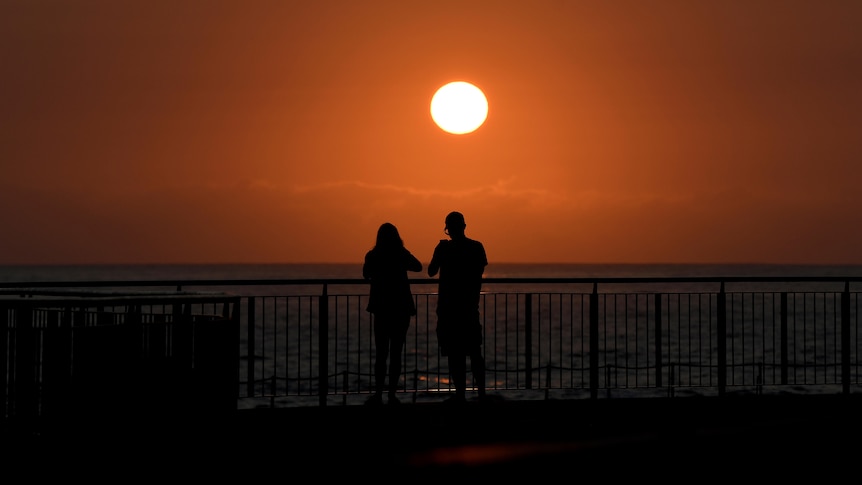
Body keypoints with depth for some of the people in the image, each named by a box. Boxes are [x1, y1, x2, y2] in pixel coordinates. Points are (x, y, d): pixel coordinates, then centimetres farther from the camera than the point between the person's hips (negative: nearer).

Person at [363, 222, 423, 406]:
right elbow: (418, 266, 14)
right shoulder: (401, 254, -5)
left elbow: (366, 275, 14)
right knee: (396, 353, 3)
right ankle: (392, 395, -1)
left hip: (381, 308, 0)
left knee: (381, 353, 4)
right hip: (402, 308, 0)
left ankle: (378, 394, -3)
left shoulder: (373, 256, -5)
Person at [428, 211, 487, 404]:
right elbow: (478, 278, 3)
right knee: (474, 351, 12)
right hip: (470, 306, 4)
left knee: (455, 352, -1)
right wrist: (474, 300, 11)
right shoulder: (477, 247, 1)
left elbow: (431, 272, -2)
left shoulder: (444, 248, -9)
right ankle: (481, 391, 12)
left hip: (449, 307, -4)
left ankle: (460, 393, -4)